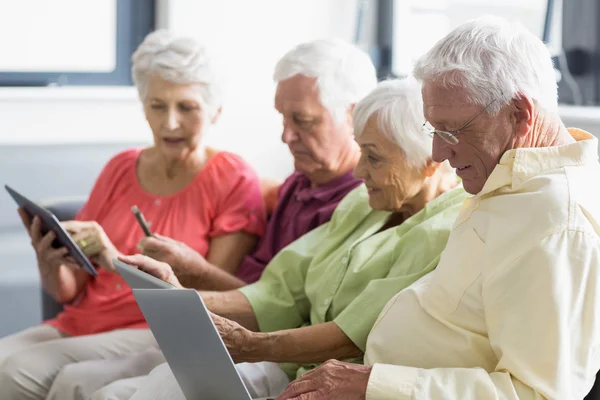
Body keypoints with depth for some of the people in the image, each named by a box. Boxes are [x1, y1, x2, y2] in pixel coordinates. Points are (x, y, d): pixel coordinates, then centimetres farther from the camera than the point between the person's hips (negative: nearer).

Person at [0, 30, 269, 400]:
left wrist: (117, 261, -22)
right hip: (77, 325, 5)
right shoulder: (121, 168, 14)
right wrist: (50, 264, -11)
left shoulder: (234, 181, -1)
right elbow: (71, 292, 14)